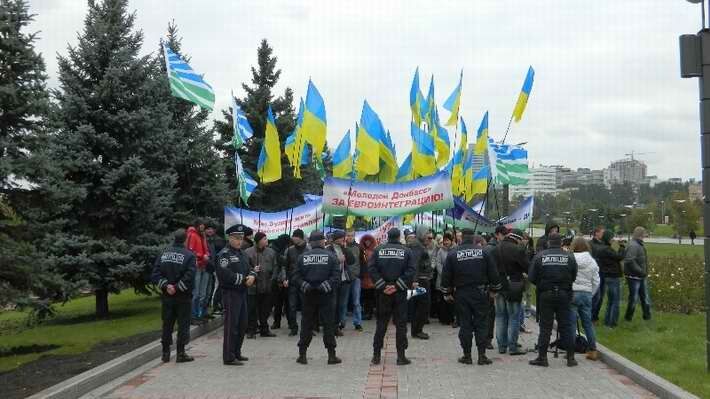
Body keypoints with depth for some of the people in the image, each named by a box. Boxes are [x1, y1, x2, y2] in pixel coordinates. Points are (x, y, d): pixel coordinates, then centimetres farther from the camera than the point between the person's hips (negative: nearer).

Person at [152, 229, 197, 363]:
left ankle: (166, 352, 17)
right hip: (183, 297, -4)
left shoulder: (163, 254, 4)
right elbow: (189, 276, -20)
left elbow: (155, 274, -3)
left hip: (166, 296, 4)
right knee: (183, 324, 4)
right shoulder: (189, 256, -10)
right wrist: (177, 287, -12)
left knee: (167, 324, 12)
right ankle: (181, 353, 4)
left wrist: (166, 286, -7)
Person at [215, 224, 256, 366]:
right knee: (231, 325, -6)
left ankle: (236, 353, 27)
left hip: (242, 293, 9)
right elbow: (225, 274, -21)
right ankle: (228, 358, -1)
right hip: (230, 294, -9)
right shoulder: (224, 254, -10)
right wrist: (244, 279, -14)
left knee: (242, 324, 15)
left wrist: (252, 276, -6)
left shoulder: (242, 254, 18)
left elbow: (250, 268, 18)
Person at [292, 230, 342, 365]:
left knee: (306, 325, 9)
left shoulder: (303, 257, 1)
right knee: (328, 324, 4)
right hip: (326, 297, -2)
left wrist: (304, 285, -6)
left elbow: (295, 277, -3)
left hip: (308, 296, 2)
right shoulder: (331, 256, -4)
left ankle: (302, 354, 12)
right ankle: (331, 355, 7)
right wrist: (326, 286, -11)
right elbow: (336, 276, -12)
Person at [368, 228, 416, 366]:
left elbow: (371, 268, -8)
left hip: (383, 292, 2)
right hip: (400, 293, -1)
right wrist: (397, 285, -11)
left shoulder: (378, 250, 0)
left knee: (381, 323, 10)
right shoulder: (406, 251, -2)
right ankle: (401, 356, 7)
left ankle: (376, 355, 12)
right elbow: (411, 270, -11)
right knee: (401, 323, 6)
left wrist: (382, 286, -8)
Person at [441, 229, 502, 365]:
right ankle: (482, 355, 4)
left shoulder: (452, 254, -2)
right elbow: (493, 273, 1)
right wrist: (494, 289, 12)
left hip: (461, 294, 0)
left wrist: (447, 293, 11)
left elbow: (446, 276, 1)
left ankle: (467, 355, 9)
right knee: (481, 324, 5)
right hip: (480, 293, 0)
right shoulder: (483, 252, -2)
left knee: (465, 325, 6)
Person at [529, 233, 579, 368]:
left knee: (545, 326, 5)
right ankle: (571, 357, 12)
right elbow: (575, 277, -2)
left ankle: (542, 357, 7)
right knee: (566, 326, 9)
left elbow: (532, 278, -6)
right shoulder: (569, 257, -3)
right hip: (564, 295, 1)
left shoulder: (540, 256, -6)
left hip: (546, 295, -1)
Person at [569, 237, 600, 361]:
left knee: (571, 323, 1)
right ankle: (593, 350, 17)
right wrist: (590, 294, 18)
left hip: (572, 292, -4)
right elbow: (596, 282, 8)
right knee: (588, 322, 13)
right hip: (587, 294, 4)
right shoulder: (592, 261, 5)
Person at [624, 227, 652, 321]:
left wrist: (645, 272, 11)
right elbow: (630, 261, -29)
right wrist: (641, 271, -23)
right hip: (634, 277, -10)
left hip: (642, 277, 10)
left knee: (645, 297, 15)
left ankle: (647, 316, 24)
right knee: (634, 298, 0)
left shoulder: (640, 245, 12)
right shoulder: (633, 246, -20)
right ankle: (628, 317, 14)